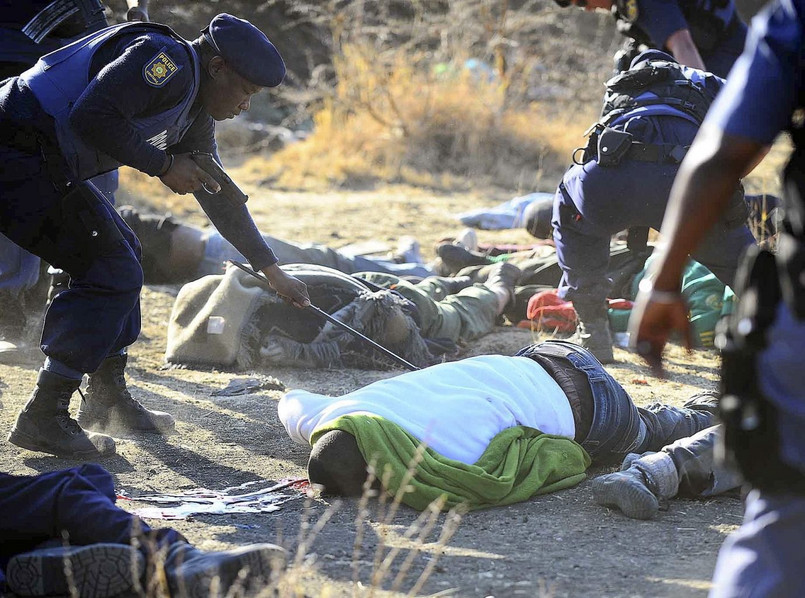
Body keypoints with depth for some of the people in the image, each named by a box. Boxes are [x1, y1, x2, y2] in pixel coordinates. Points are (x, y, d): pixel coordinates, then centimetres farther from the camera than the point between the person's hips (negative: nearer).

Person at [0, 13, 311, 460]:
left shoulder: (195, 116, 18)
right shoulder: (167, 62, -14)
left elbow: (219, 194, 27)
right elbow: (92, 117, -26)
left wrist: (272, 270, 29)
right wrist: (163, 164, -14)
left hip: (45, 162, 11)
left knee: (120, 252, 22)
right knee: (113, 272, -10)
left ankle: (108, 402, 28)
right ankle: (42, 419, -7)